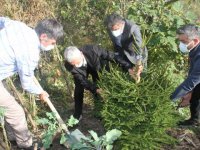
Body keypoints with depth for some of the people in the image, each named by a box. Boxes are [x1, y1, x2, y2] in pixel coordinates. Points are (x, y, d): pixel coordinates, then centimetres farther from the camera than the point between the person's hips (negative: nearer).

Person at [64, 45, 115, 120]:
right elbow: (83, 80, -32)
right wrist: (95, 89, -46)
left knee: (101, 88, 6)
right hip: (81, 71, 0)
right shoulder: (69, 65, -38)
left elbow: (109, 55, -29)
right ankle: (77, 115, 21)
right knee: (78, 90, 1)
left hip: (96, 66, 0)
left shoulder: (92, 50, -45)